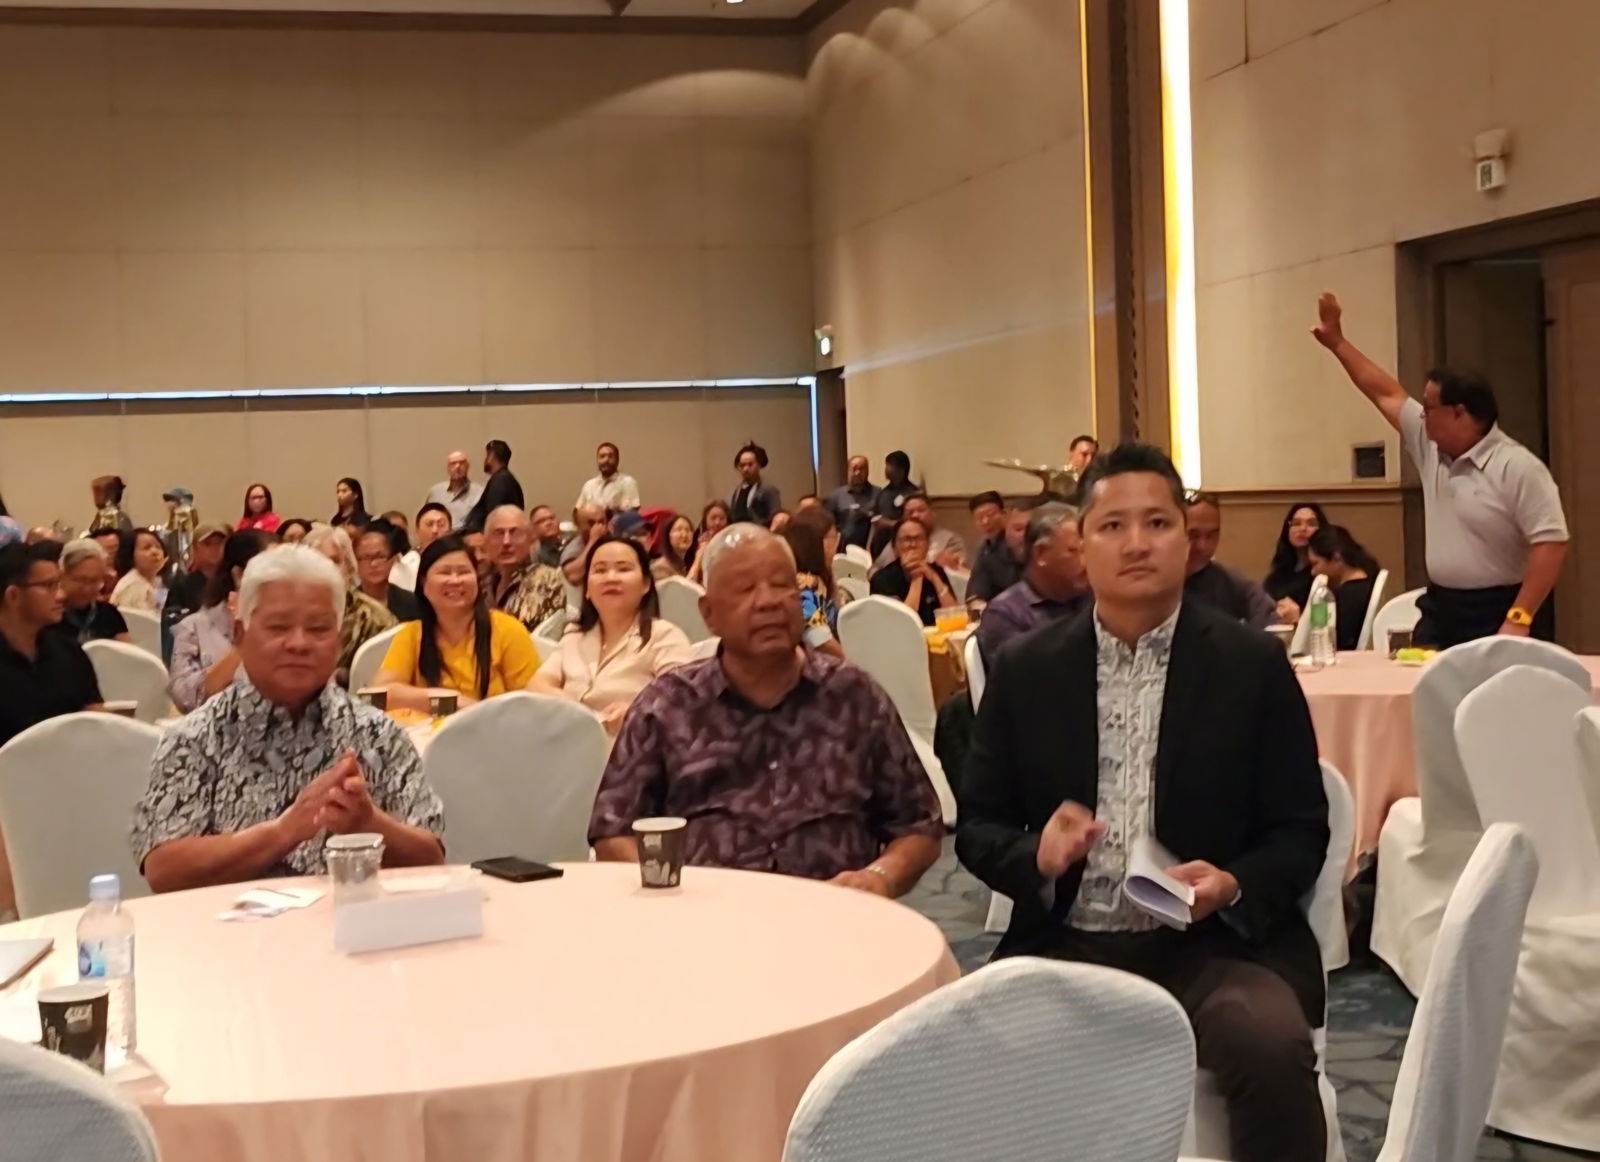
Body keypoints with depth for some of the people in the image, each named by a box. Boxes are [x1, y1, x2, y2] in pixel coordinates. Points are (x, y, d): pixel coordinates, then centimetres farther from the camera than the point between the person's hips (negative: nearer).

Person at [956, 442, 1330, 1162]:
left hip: (1216, 944, -1)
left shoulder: (1254, 665, 3)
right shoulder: (1026, 672, 6)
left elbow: (1301, 831, 4)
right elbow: (976, 828, 9)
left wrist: (1235, 886, -17)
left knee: (1275, 1049, -33)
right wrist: (1037, 855, -14)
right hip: (1067, 948, 1)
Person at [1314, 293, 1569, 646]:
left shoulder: (1517, 467, -15)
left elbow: (1550, 544, -19)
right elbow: (1387, 393, 18)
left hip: (1499, 613, -7)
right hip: (1440, 609, 7)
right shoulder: (1430, 446, 8)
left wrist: (1519, 619, -23)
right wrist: (1337, 343, 20)